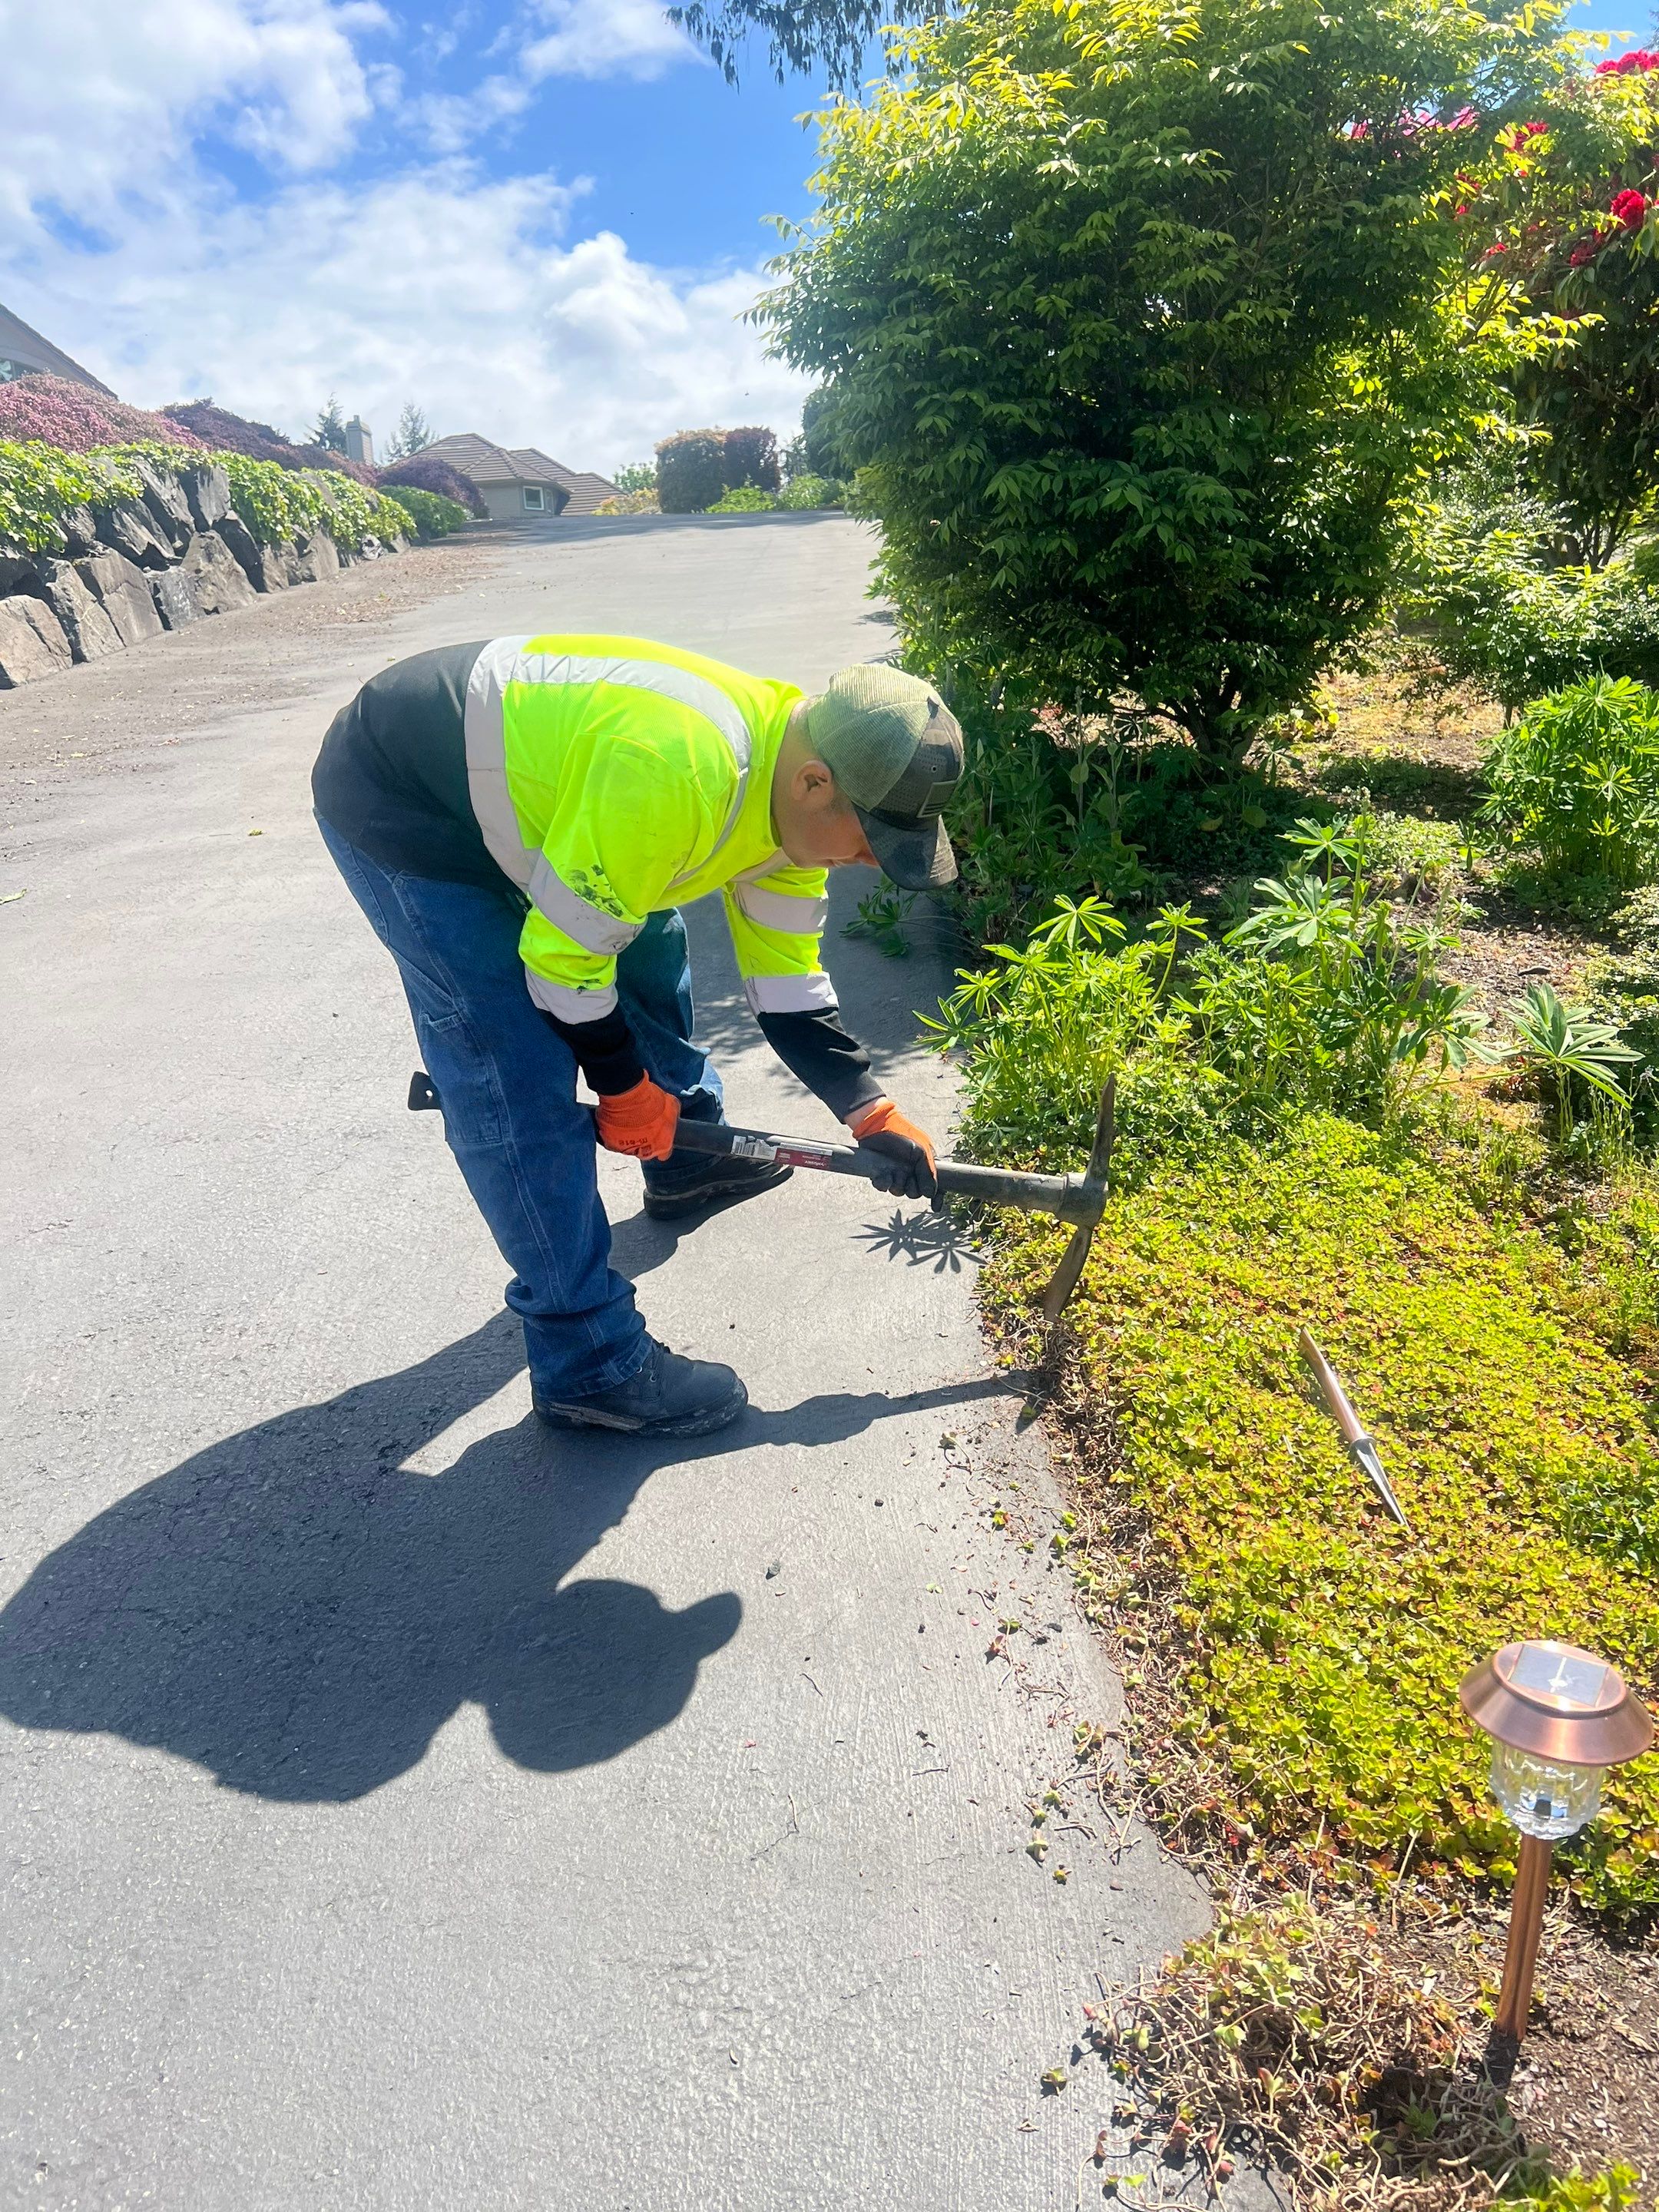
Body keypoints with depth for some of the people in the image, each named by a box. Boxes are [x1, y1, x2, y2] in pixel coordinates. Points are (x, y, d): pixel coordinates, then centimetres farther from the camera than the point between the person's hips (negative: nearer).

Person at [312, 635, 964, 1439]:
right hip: (395, 800, -9)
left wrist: (871, 1113, -1)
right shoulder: (674, 771, -36)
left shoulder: (792, 796, -6)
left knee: (649, 945, 18)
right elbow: (564, 952, -26)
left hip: (503, 773, 9)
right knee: (518, 1076, -13)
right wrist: (623, 1084, -10)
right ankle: (588, 1366, -3)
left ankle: (688, 1159, 42)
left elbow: (787, 986, 4)